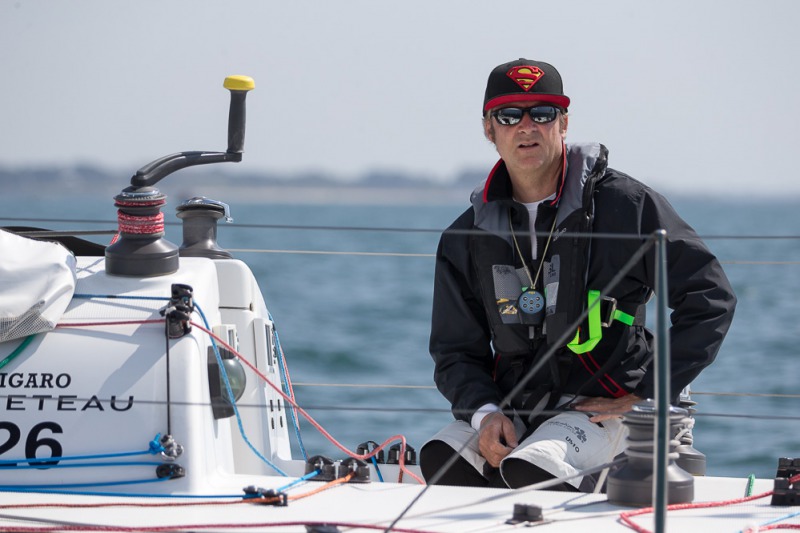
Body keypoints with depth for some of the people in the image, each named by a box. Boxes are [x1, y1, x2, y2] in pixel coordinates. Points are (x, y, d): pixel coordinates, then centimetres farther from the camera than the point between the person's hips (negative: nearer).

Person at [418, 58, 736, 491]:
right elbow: (455, 350, 10)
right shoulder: (466, 239, 9)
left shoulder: (626, 205, -4)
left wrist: (645, 398, -9)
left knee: (527, 468, -34)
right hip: (513, 409, 4)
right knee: (440, 459, -26)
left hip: (602, 407, -4)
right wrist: (485, 413, -13)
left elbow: (709, 298, -4)